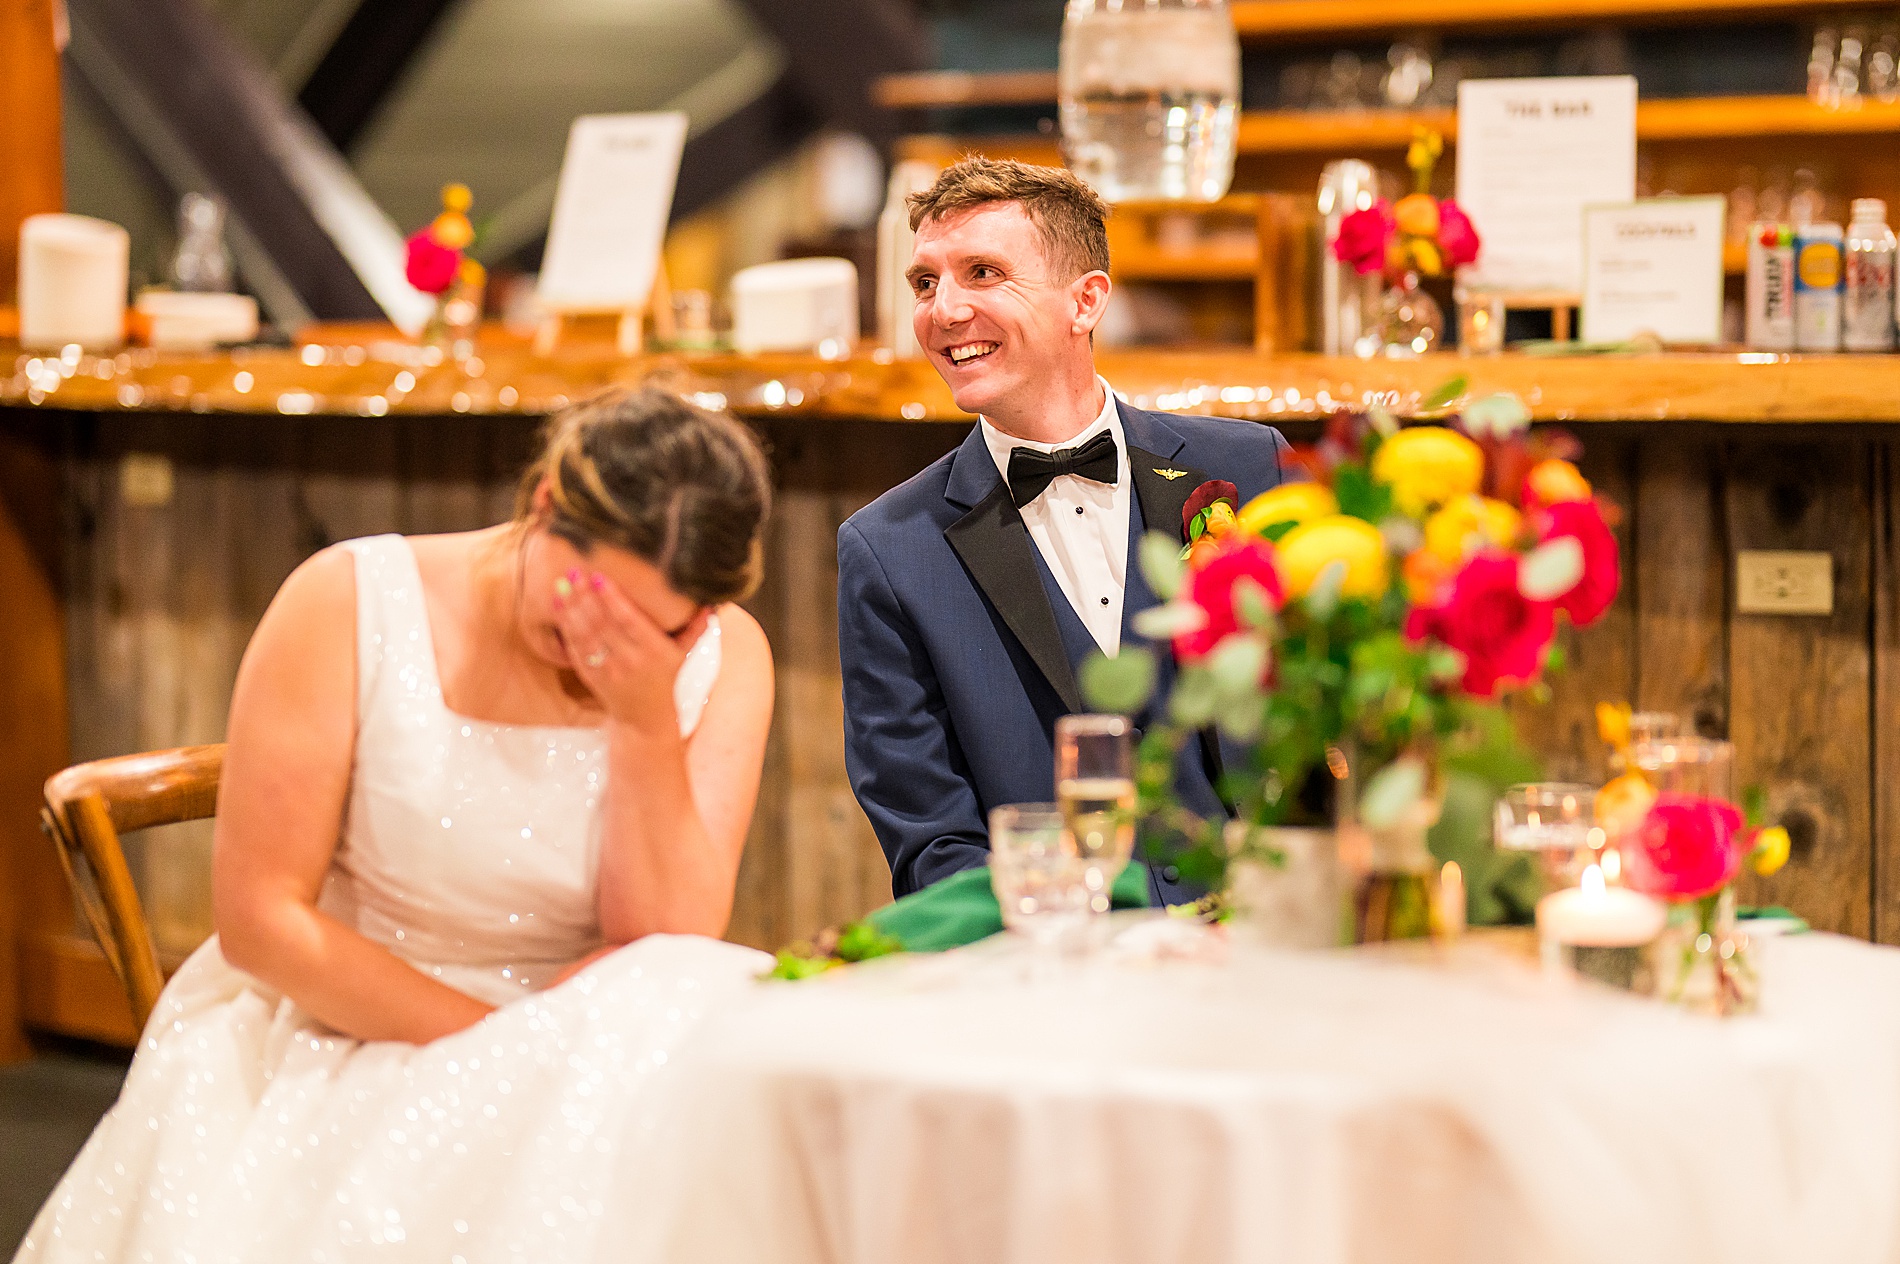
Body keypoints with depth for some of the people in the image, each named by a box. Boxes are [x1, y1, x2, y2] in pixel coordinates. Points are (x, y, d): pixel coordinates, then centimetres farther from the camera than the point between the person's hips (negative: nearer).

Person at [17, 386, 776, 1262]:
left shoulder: (723, 658, -1)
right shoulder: (350, 604, -8)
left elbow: (670, 951, -9)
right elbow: (261, 920, -10)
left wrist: (648, 722, -21)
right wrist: (496, 1041, -16)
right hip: (338, 1038, -2)